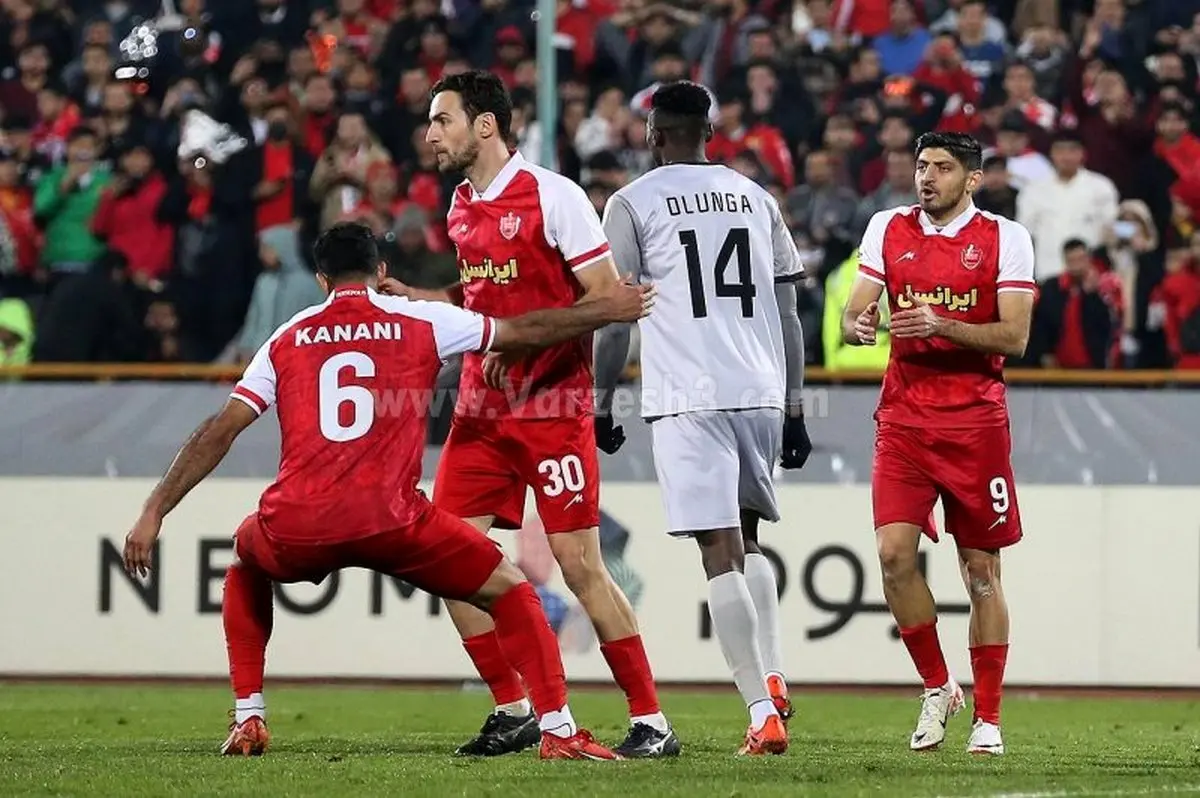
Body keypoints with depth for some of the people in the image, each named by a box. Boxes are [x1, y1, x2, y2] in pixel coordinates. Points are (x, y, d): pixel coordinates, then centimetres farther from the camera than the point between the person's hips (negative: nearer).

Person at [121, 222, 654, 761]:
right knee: (510, 591, 13)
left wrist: (154, 514, 12)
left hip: (295, 531, 2)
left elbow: (220, 431, 11)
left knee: (245, 567, 36)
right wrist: (609, 310, 36)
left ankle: (248, 721, 27)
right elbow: (525, 331, 21)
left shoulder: (286, 340, 17)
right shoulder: (419, 322, 13)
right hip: (387, 522, -2)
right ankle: (557, 730, -1)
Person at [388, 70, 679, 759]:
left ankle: (652, 722, 0)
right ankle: (514, 712, 11)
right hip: (483, 409, 7)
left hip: (553, 408, -7)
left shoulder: (552, 195, -12)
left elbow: (608, 295, -14)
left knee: (580, 565, -8)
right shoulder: (462, 205, 11)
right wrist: (406, 296, 11)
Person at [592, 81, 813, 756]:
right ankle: (773, 679, 7)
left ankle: (763, 712, -15)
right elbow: (788, 313, 14)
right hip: (762, 392, 5)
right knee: (748, 540, 22)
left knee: (721, 551, -7)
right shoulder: (755, 198, 14)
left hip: (688, 397, -4)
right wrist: (793, 409, 18)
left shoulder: (634, 203, 2)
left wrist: (603, 401, 10)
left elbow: (615, 314, 0)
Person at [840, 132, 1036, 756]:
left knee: (981, 571, 1)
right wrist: (857, 325, -17)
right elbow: (852, 316, 7)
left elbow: (1014, 337, -7)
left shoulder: (1004, 238, -1)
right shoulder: (888, 229, 8)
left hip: (976, 421, -2)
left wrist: (940, 325, -20)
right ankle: (936, 687, 7)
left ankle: (987, 717, 10)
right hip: (904, 417, 2)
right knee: (894, 553, -12)